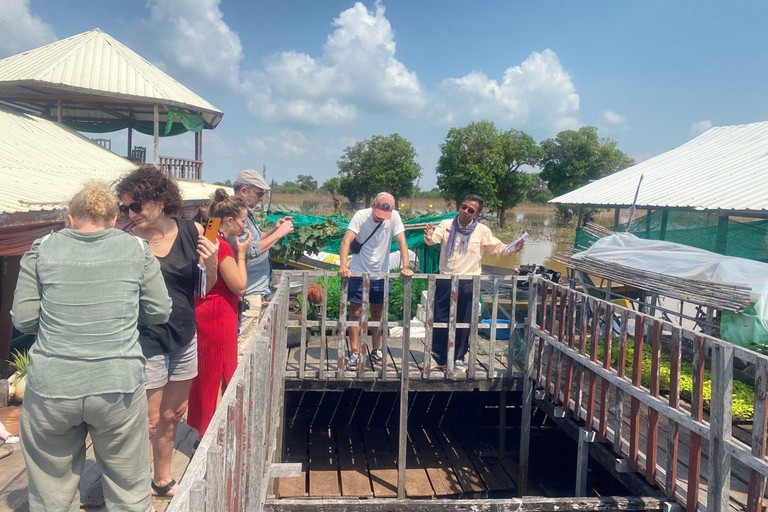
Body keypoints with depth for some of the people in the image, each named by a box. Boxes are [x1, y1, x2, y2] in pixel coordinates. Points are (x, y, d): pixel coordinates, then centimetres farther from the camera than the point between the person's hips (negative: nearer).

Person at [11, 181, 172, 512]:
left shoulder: (42, 249, 1)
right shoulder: (137, 249, 0)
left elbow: (23, 319, 2)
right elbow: (160, 312, 5)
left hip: (51, 389, 1)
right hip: (119, 387, 0)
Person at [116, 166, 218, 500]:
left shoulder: (192, 231, -5)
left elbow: (205, 290, 3)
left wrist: (210, 266, -16)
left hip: (184, 338, 4)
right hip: (146, 343, -4)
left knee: (172, 416, 20)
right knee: (149, 423, 6)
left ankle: (163, 481, 41)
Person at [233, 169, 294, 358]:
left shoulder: (247, 213, 14)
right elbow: (252, 251, -24)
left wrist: (274, 229, 8)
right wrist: (279, 233, -16)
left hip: (257, 291, 10)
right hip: (249, 294, -10)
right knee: (243, 347, -5)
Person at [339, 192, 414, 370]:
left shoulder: (394, 217, -9)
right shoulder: (361, 216, -14)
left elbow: (402, 242, -12)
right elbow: (346, 241, -22)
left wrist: (406, 267, -25)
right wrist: (343, 266, -36)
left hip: (381, 274, 2)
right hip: (358, 272, -2)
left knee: (377, 312, 12)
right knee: (356, 312, -1)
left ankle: (376, 350, 25)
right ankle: (354, 353, 5)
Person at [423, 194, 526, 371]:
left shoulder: (482, 231, 0)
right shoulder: (447, 225, -1)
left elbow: (498, 248, 6)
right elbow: (433, 239, -14)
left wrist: (513, 249, -13)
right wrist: (429, 237, -37)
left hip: (468, 283, 0)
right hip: (445, 281, 0)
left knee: (464, 322, 7)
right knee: (440, 320, 6)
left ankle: (459, 358, 24)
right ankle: (438, 356, 22)